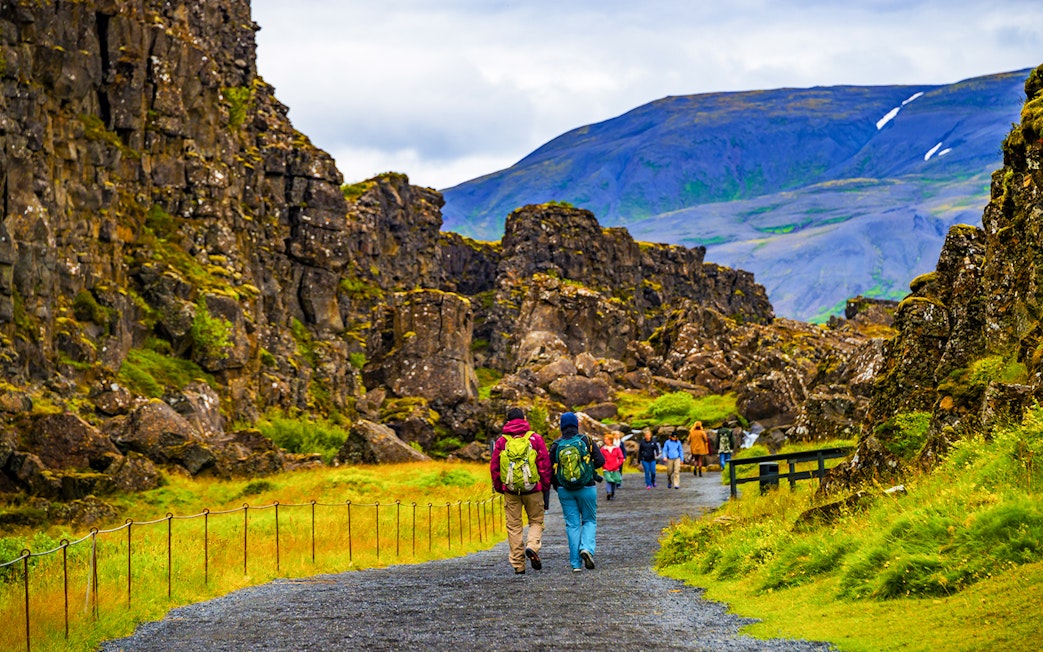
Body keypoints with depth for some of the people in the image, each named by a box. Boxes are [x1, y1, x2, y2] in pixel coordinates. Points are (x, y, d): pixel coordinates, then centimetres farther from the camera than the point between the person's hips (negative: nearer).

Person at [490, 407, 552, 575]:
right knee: (536, 521, 13)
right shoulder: (535, 438, 0)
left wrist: (498, 488, 17)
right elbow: (545, 464, -1)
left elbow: (494, 467, 6)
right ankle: (532, 547, -15)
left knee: (514, 526, 7)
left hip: (510, 490, 1)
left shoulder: (502, 441, 4)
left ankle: (518, 565, 5)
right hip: (533, 489, -1)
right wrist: (546, 486, 9)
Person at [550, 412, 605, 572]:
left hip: (564, 491, 1)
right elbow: (601, 461, -6)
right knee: (589, 521, 14)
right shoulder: (586, 440, -5)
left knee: (572, 524, 6)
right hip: (586, 488, -1)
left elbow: (551, 470, -1)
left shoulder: (556, 445, -2)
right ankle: (587, 548, -14)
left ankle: (576, 563, 2)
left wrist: (556, 486, 16)